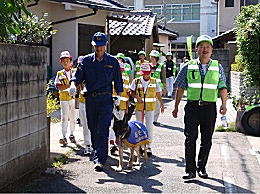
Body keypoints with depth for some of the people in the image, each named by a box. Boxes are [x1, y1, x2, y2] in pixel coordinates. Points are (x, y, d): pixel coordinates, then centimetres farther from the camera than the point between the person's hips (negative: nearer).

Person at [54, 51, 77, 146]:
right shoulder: (59, 74, 7)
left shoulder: (75, 72, 8)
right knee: (64, 117, -9)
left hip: (74, 97, 1)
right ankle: (64, 137, -10)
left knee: (73, 117, 8)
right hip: (64, 98, -1)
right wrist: (69, 85, -17)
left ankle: (71, 134, 23)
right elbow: (59, 87, -3)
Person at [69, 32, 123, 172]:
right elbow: (78, 75, 1)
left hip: (105, 99, -3)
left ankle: (99, 160, -15)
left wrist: (118, 96, 2)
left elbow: (118, 81, 10)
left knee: (102, 130, -11)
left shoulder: (112, 61, 6)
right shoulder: (86, 60, 8)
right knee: (93, 129, 10)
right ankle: (98, 154, 27)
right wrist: (73, 85, -19)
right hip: (90, 99, 3)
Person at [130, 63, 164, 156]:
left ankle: (149, 146, -4)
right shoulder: (136, 81, 5)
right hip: (139, 106, 1)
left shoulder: (155, 82, 6)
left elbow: (158, 94, 13)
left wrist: (162, 105, 15)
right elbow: (131, 92, 3)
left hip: (150, 107, -1)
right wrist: (137, 96, -16)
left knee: (149, 126, -6)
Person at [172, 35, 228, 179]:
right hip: (192, 106, -1)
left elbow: (222, 88, 8)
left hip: (210, 107, 1)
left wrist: (224, 104, -7)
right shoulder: (189, 67, 7)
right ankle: (191, 170, 1)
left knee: (207, 140, 7)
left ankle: (202, 168, 21)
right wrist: (176, 107, 7)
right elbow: (180, 88, 9)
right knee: (190, 138, -4)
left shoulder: (218, 67, 9)